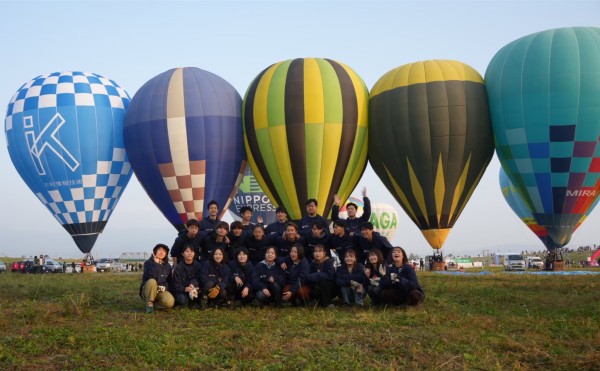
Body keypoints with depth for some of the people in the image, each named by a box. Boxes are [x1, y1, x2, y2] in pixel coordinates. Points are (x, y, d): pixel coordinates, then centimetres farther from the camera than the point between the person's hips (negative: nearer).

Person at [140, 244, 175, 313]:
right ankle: (149, 304, -19)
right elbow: (151, 277, -21)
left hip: (161, 291, 3)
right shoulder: (148, 263, -3)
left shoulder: (167, 266, 10)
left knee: (170, 302, -31)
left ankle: (153, 305, -3)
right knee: (152, 281, -37)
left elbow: (169, 281, 15)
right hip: (148, 291, -2)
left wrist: (165, 287, -3)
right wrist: (156, 263, -21)